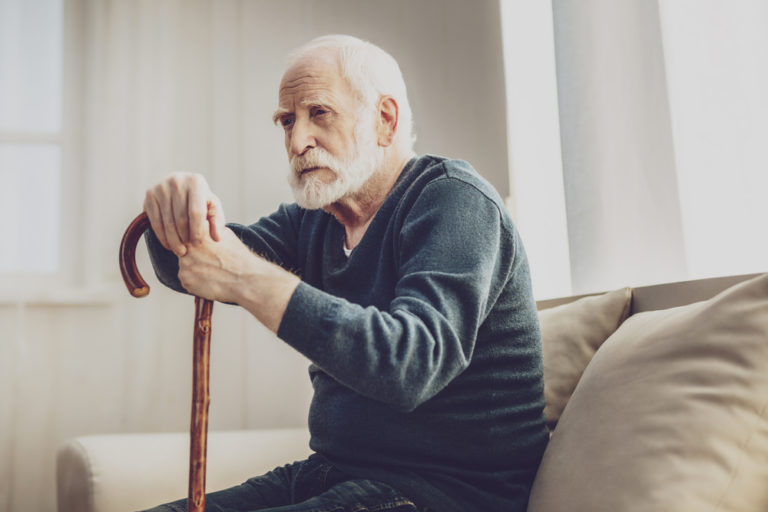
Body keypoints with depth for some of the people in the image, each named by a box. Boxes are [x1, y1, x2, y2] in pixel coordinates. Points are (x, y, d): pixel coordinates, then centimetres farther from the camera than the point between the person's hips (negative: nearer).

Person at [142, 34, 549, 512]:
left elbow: (412, 364, -27)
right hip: (335, 472, 8)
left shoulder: (454, 200, -12)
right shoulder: (313, 220, 12)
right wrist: (181, 212, -20)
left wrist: (248, 280, -30)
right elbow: (191, 265, 3)